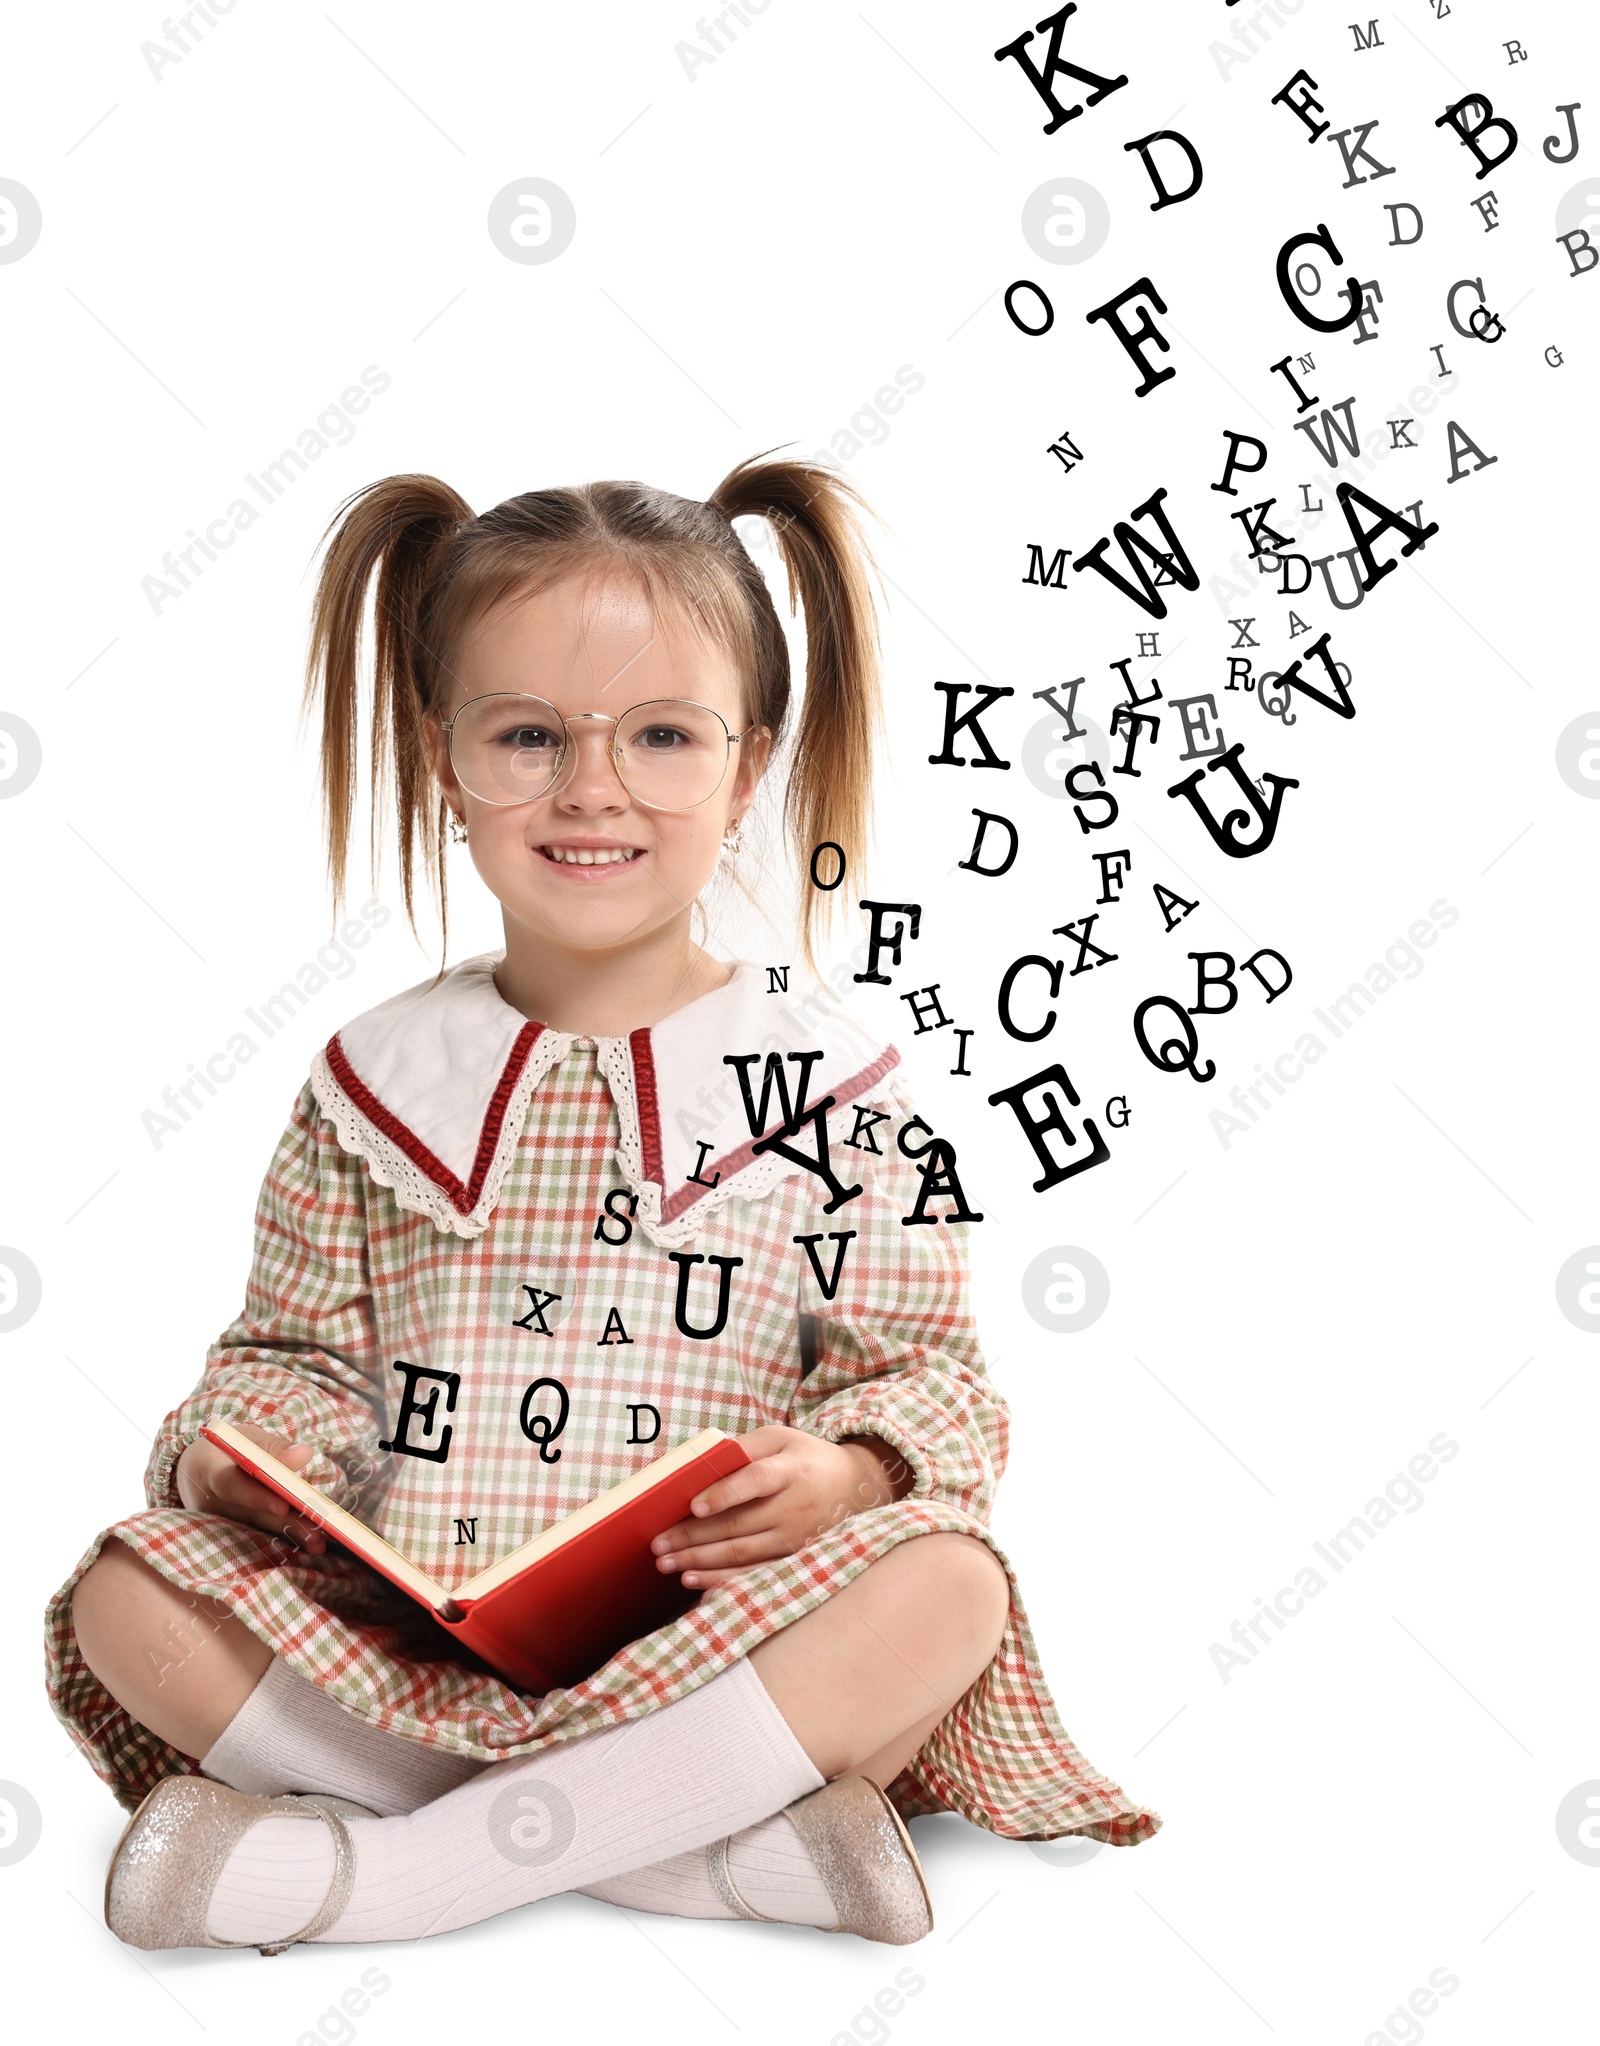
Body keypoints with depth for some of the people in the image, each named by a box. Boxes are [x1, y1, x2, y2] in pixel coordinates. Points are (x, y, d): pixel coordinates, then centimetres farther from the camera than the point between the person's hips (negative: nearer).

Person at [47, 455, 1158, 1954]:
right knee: (129, 1598, -21)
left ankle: (379, 1868, -24)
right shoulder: (380, 1074, 8)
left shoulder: (822, 1074, 1)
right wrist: (238, 1444, -8)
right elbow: (300, 1350, 14)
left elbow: (927, 1372, 2)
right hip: (407, 1635, 2)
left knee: (944, 1592, -29)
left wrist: (840, 1472, -19)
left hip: (712, 1637, -1)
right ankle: (719, 1841, -21)